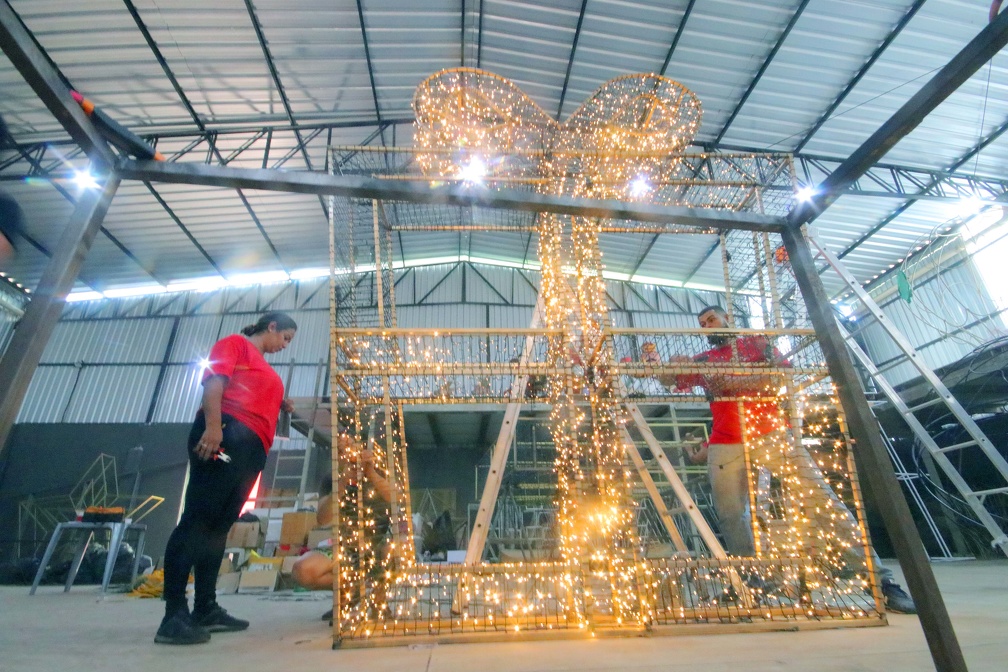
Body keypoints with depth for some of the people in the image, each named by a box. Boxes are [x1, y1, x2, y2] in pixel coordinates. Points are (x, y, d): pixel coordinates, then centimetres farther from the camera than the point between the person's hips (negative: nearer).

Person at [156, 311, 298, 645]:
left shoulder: (264, 367, 30)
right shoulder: (235, 343, 7)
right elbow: (214, 382, -8)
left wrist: (282, 406, 21)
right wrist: (213, 425, -21)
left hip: (252, 447, 9)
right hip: (226, 433, -9)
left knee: (219, 525, 8)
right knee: (198, 518, -10)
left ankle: (206, 608, 11)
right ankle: (174, 615, -9)